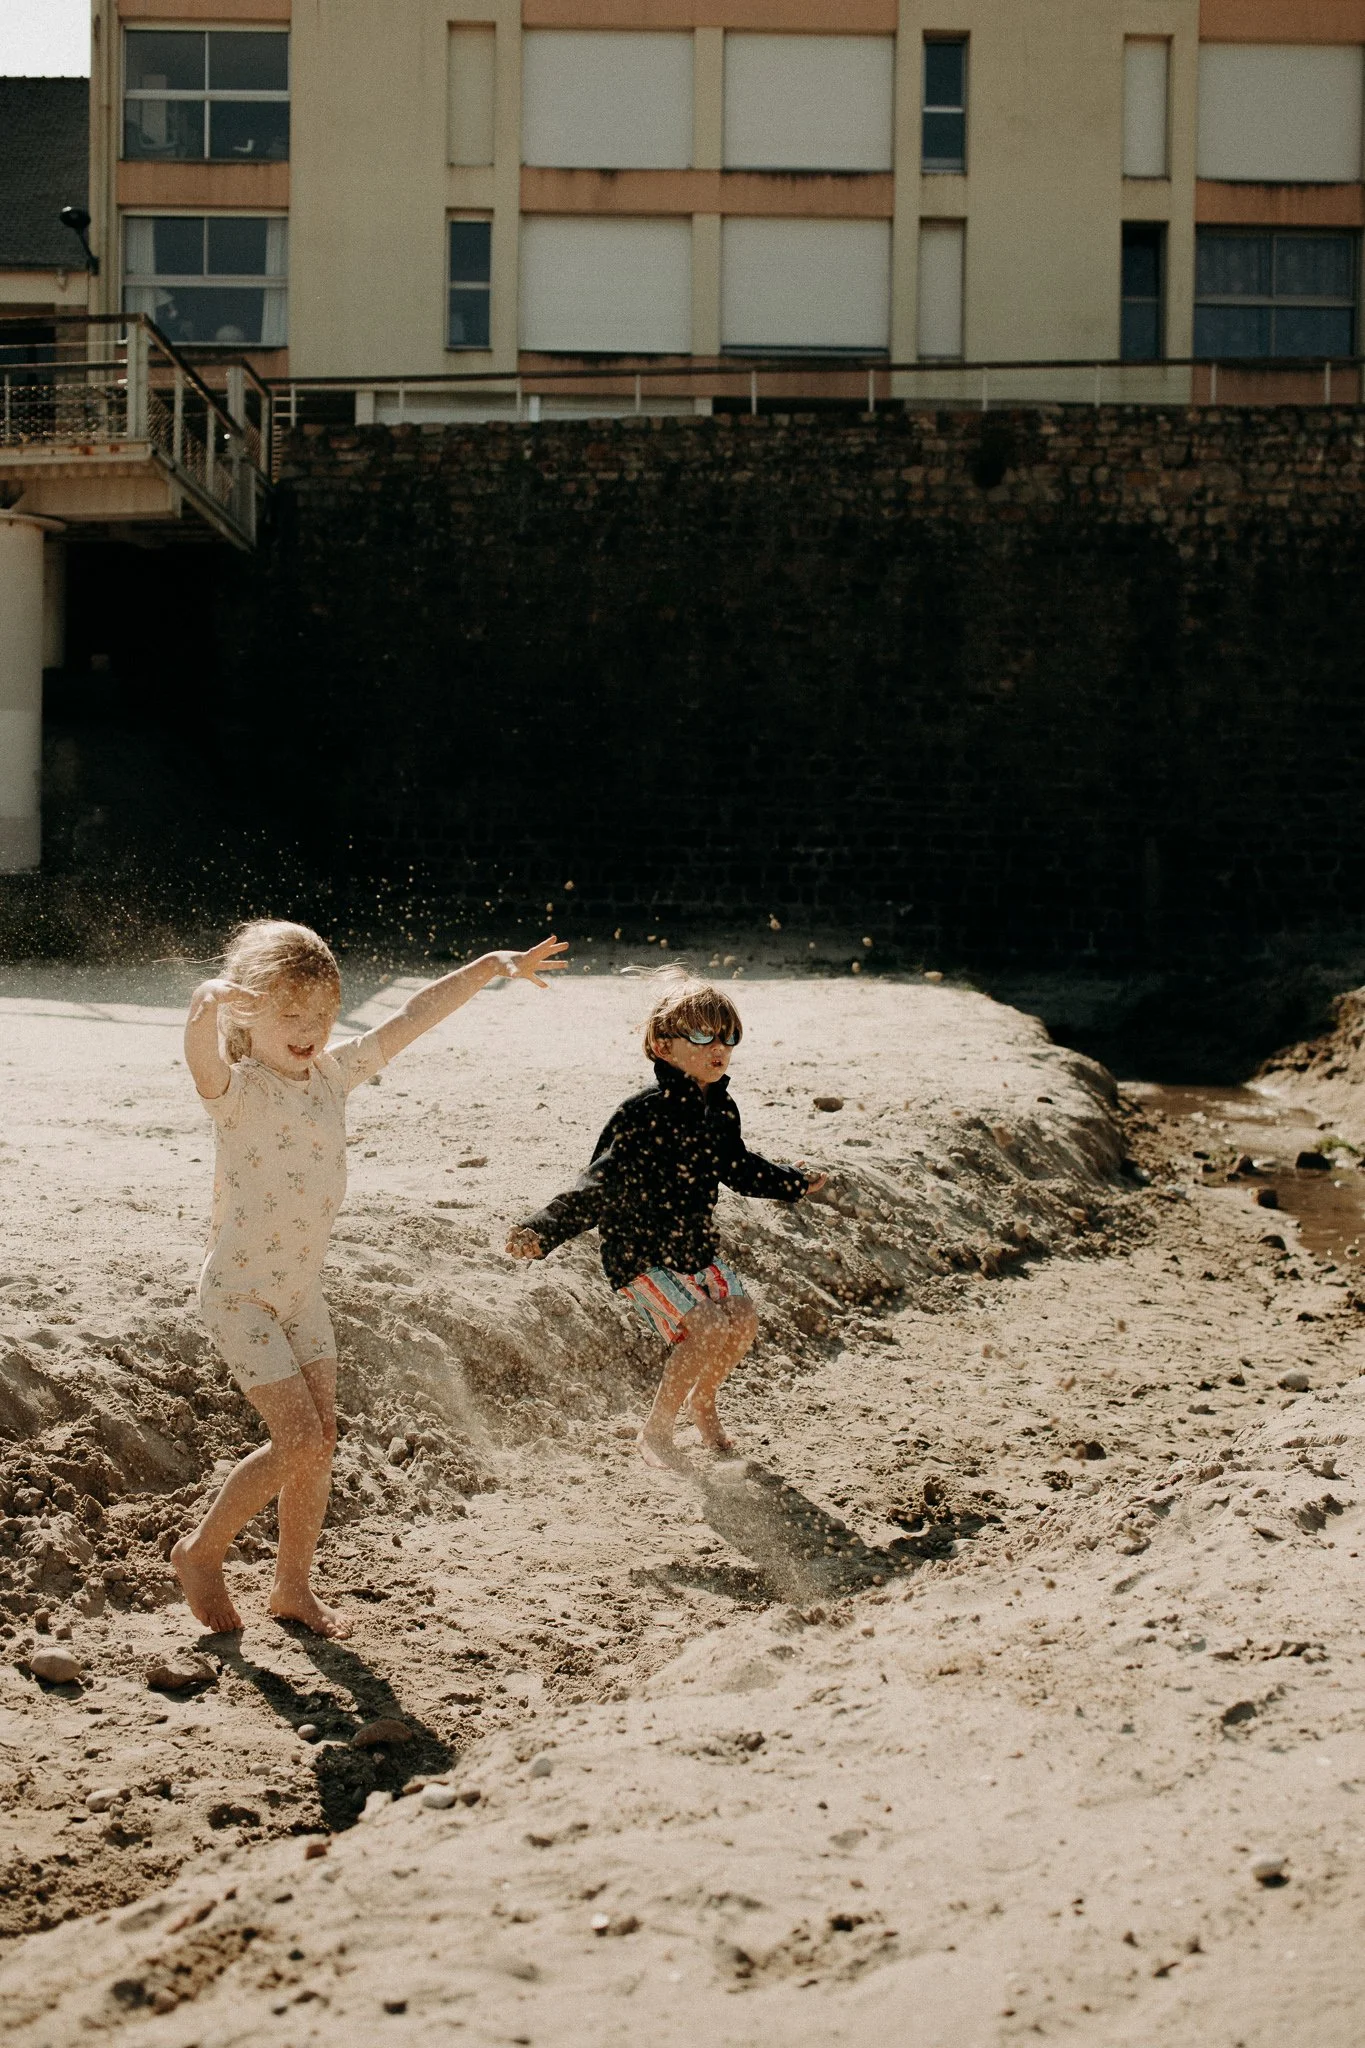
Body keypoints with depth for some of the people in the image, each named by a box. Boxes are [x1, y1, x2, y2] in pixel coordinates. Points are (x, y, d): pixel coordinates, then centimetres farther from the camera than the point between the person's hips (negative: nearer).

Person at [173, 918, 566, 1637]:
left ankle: (293, 1586, 25)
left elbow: (415, 1015, 7)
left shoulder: (332, 1072, 0)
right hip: (239, 1290, -7)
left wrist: (493, 965, 8)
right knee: (299, 1443, -10)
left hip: (303, 1287, 7)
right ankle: (199, 1553, 11)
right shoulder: (238, 1088, -20)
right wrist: (206, 1006, -66)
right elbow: (203, 1058, -44)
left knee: (320, 1439, 8)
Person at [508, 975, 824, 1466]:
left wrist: (794, 1183, 34)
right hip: (640, 1255, -8)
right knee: (707, 1329, -20)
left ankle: (703, 1400, 31)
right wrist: (543, 1231, -36)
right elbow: (599, 1185, -25)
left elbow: (737, 1168, 21)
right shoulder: (644, 1114, -23)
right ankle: (656, 1431, -2)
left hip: (697, 1248, 8)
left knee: (742, 1320, 1)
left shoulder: (720, 1109, 1)